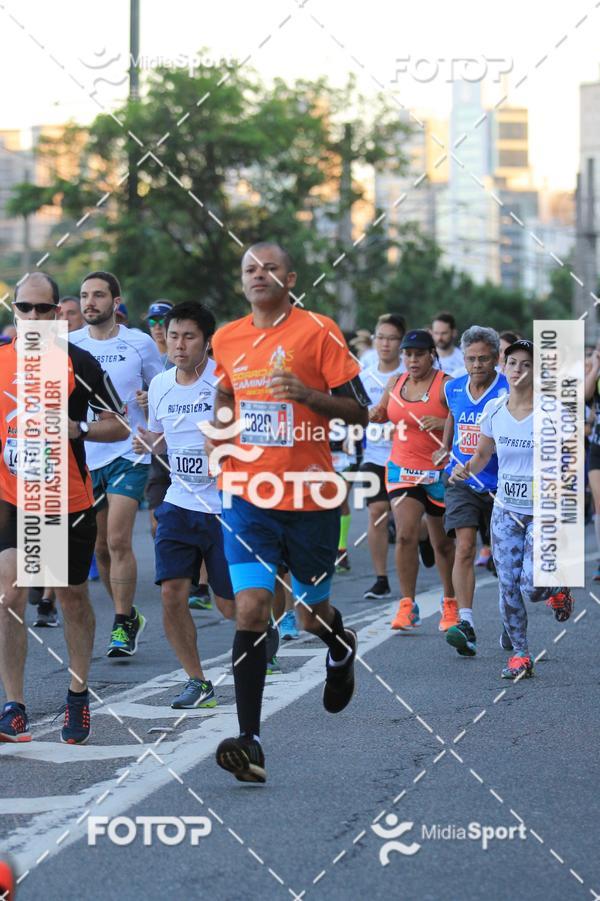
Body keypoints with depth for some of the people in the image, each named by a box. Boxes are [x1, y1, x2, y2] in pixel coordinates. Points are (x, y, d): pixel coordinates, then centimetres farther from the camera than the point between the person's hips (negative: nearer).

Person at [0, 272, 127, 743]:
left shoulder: (80, 363, -7)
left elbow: (122, 425, -2)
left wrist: (76, 428, -17)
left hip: (70, 503, -1)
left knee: (73, 598, 12)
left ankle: (79, 695, 30)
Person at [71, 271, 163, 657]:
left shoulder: (140, 344, -1)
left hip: (129, 454, -3)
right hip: (84, 455, 3)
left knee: (118, 541, -14)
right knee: (99, 547, 9)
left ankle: (122, 625, -4)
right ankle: (129, 615, 27)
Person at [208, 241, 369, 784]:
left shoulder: (318, 331, -6)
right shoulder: (226, 340, 7)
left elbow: (360, 410, -6)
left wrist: (306, 394, -22)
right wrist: (219, 428, 6)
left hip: (311, 499, -2)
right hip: (249, 495, 2)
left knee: (311, 616, 12)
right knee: (250, 609, -13)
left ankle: (340, 647, 51)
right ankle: (250, 743, -15)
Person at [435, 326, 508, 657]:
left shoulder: (509, 393, -12)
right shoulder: (453, 389, 4)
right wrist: (445, 449, 29)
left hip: (500, 485, -2)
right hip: (461, 483, 2)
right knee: (465, 548, -15)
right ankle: (466, 624, -23)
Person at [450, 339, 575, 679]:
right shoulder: (494, 410, 1)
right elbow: (483, 454, 13)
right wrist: (466, 469, -8)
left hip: (544, 513, -4)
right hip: (505, 510, 4)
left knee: (531, 587, -14)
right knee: (508, 587, 2)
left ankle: (557, 587, 22)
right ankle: (520, 655, 18)